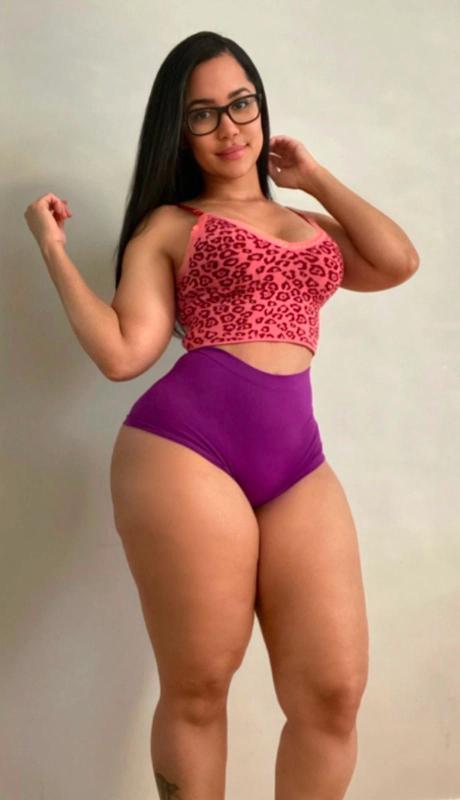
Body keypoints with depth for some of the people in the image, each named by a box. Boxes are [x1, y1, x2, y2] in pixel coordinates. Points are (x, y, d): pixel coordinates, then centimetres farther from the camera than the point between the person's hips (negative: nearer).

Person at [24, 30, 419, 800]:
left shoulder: (311, 224, 25)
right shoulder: (167, 225, 12)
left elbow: (398, 263, 6)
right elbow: (122, 353, 1)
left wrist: (315, 176, 17)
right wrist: (53, 246, 3)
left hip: (300, 463, 4)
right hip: (185, 450, -3)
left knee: (334, 691, -1)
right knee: (197, 688, 2)